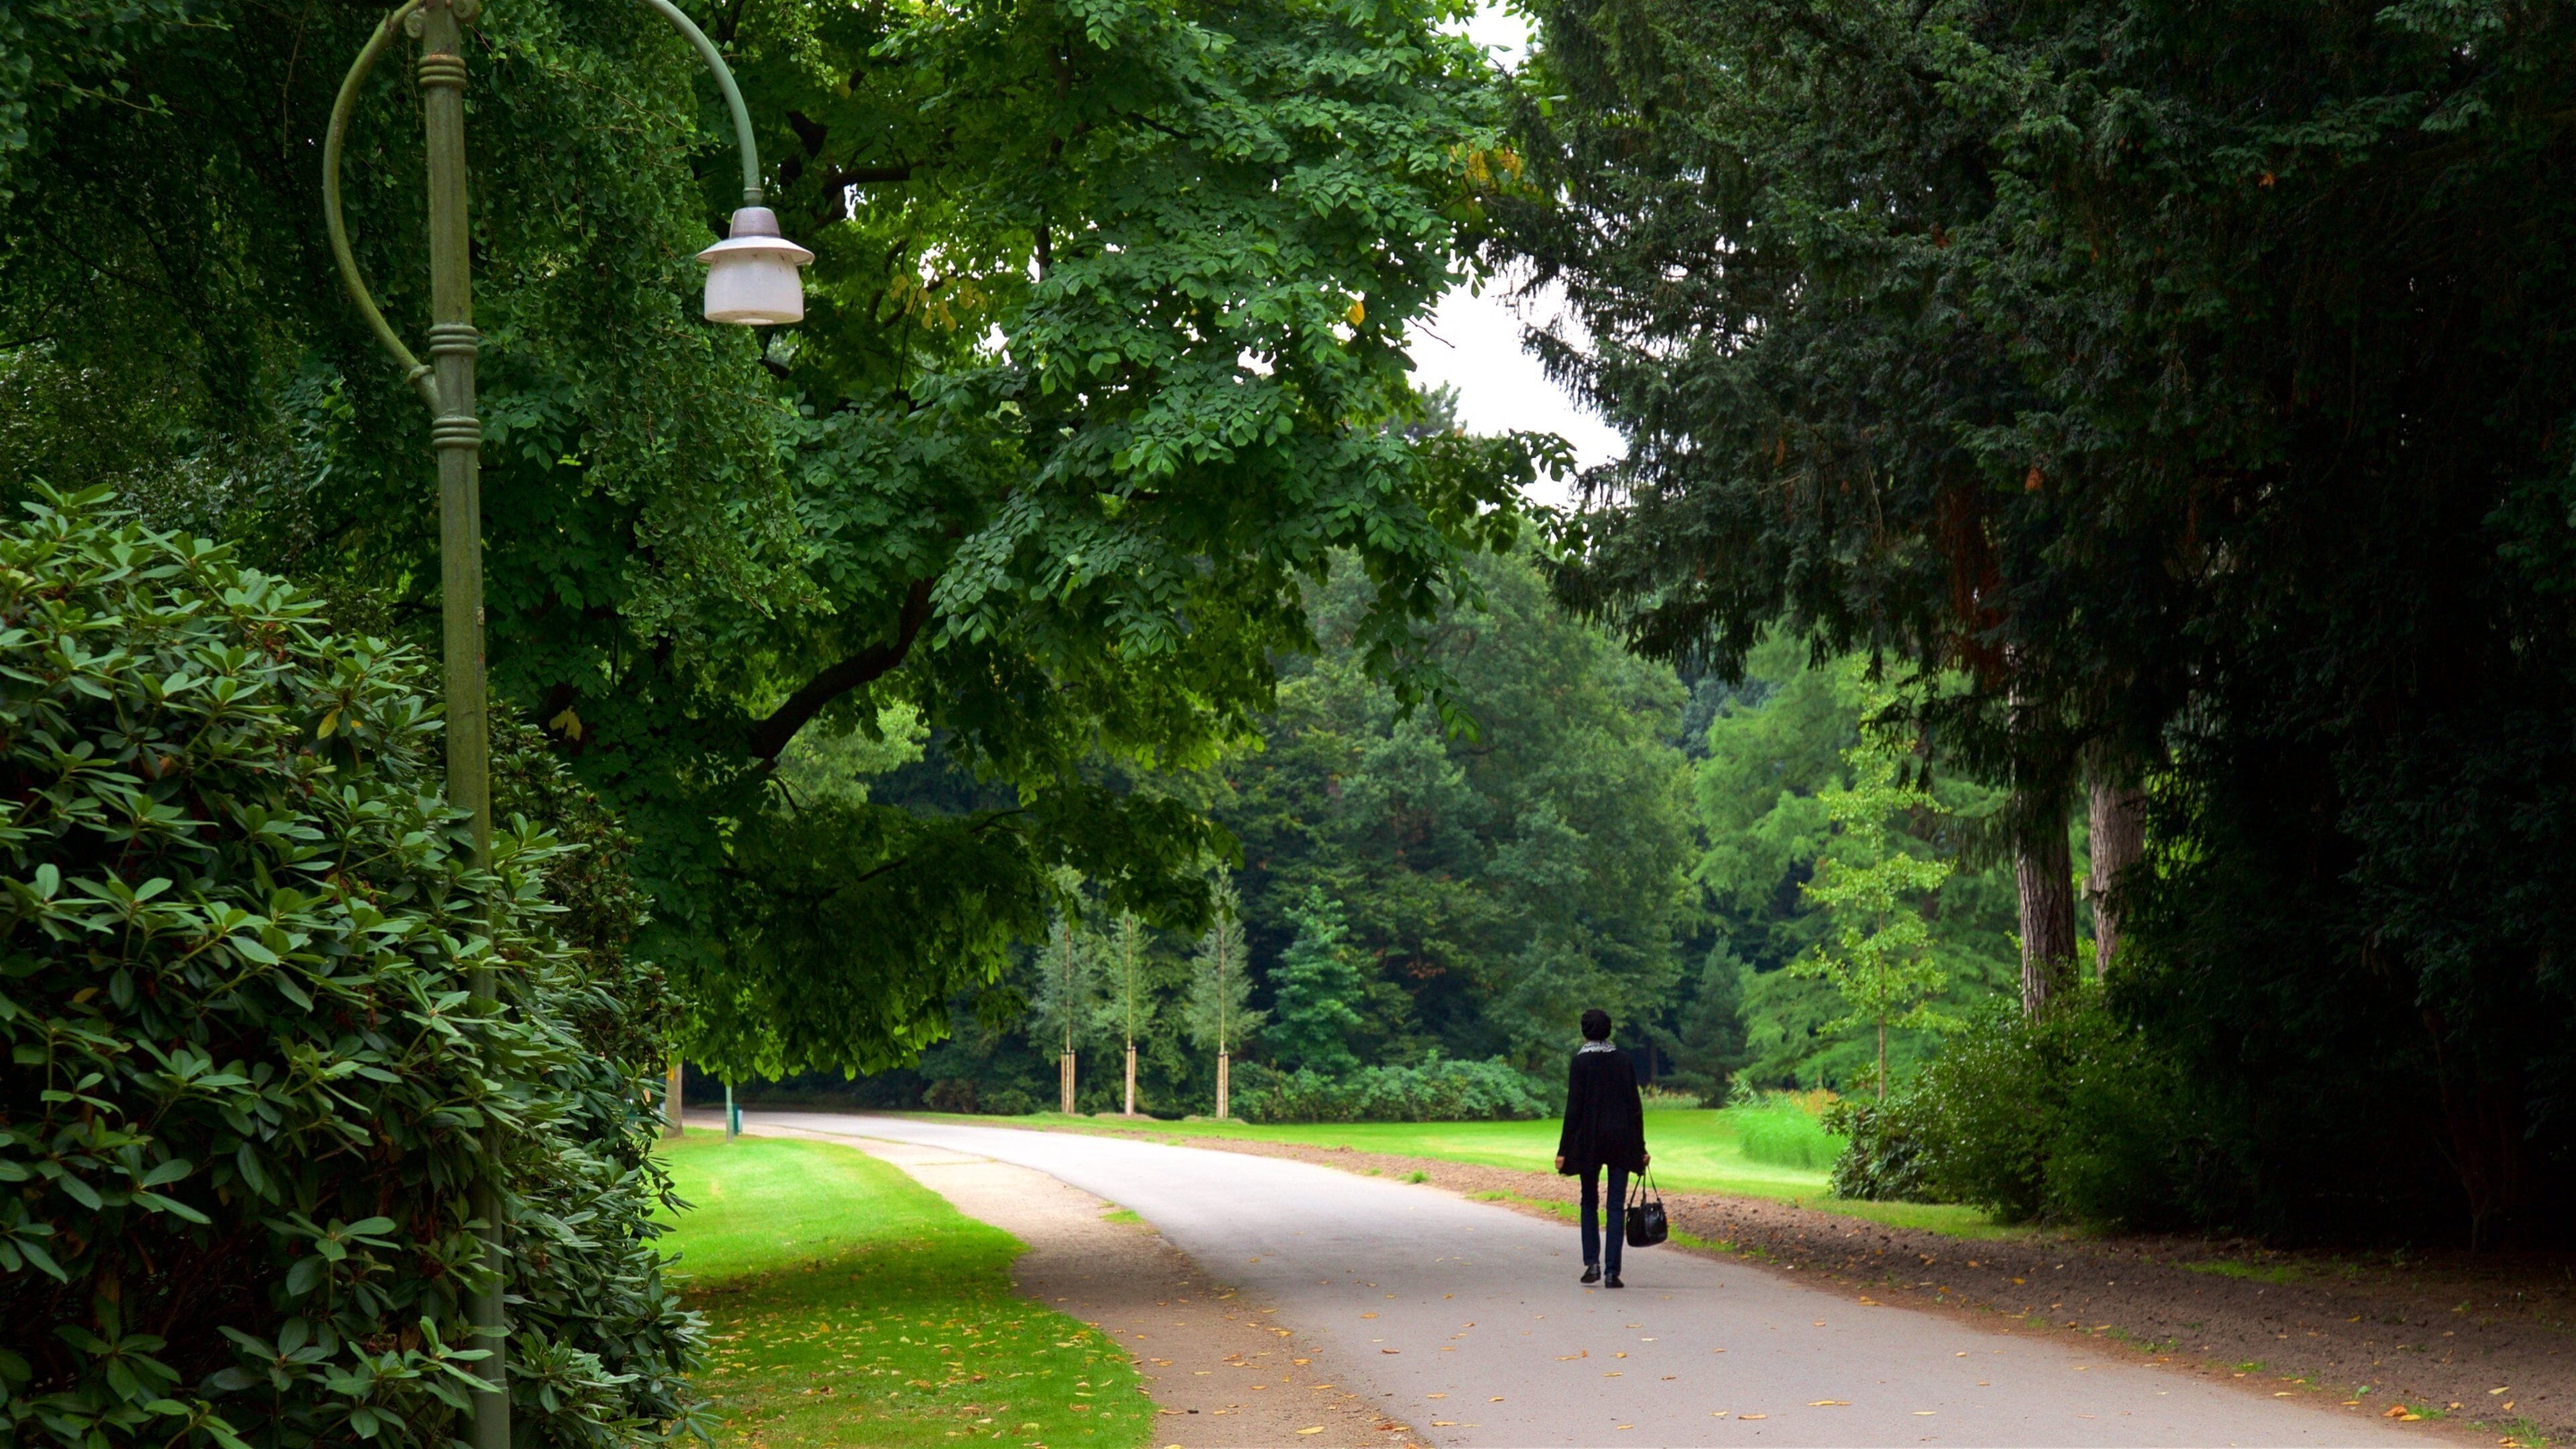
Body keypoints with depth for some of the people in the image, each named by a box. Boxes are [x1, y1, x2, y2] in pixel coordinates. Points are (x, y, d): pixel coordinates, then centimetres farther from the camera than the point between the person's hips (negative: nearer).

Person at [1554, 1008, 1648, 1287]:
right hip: (1622, 1140, 2)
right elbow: (1636, 1106, 5)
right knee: (1616, 1205, 4)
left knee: (1590, 1202, 14)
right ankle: (1612, 1272, -1)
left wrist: (1564, 1150, -6)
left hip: (1589, 1140, -2)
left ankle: (1592, 1263, 4)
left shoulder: (1581, 1061, -7)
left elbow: (1574, 1107, -9)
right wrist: (1640, 1147, 11)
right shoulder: (1624, 1060, 4)